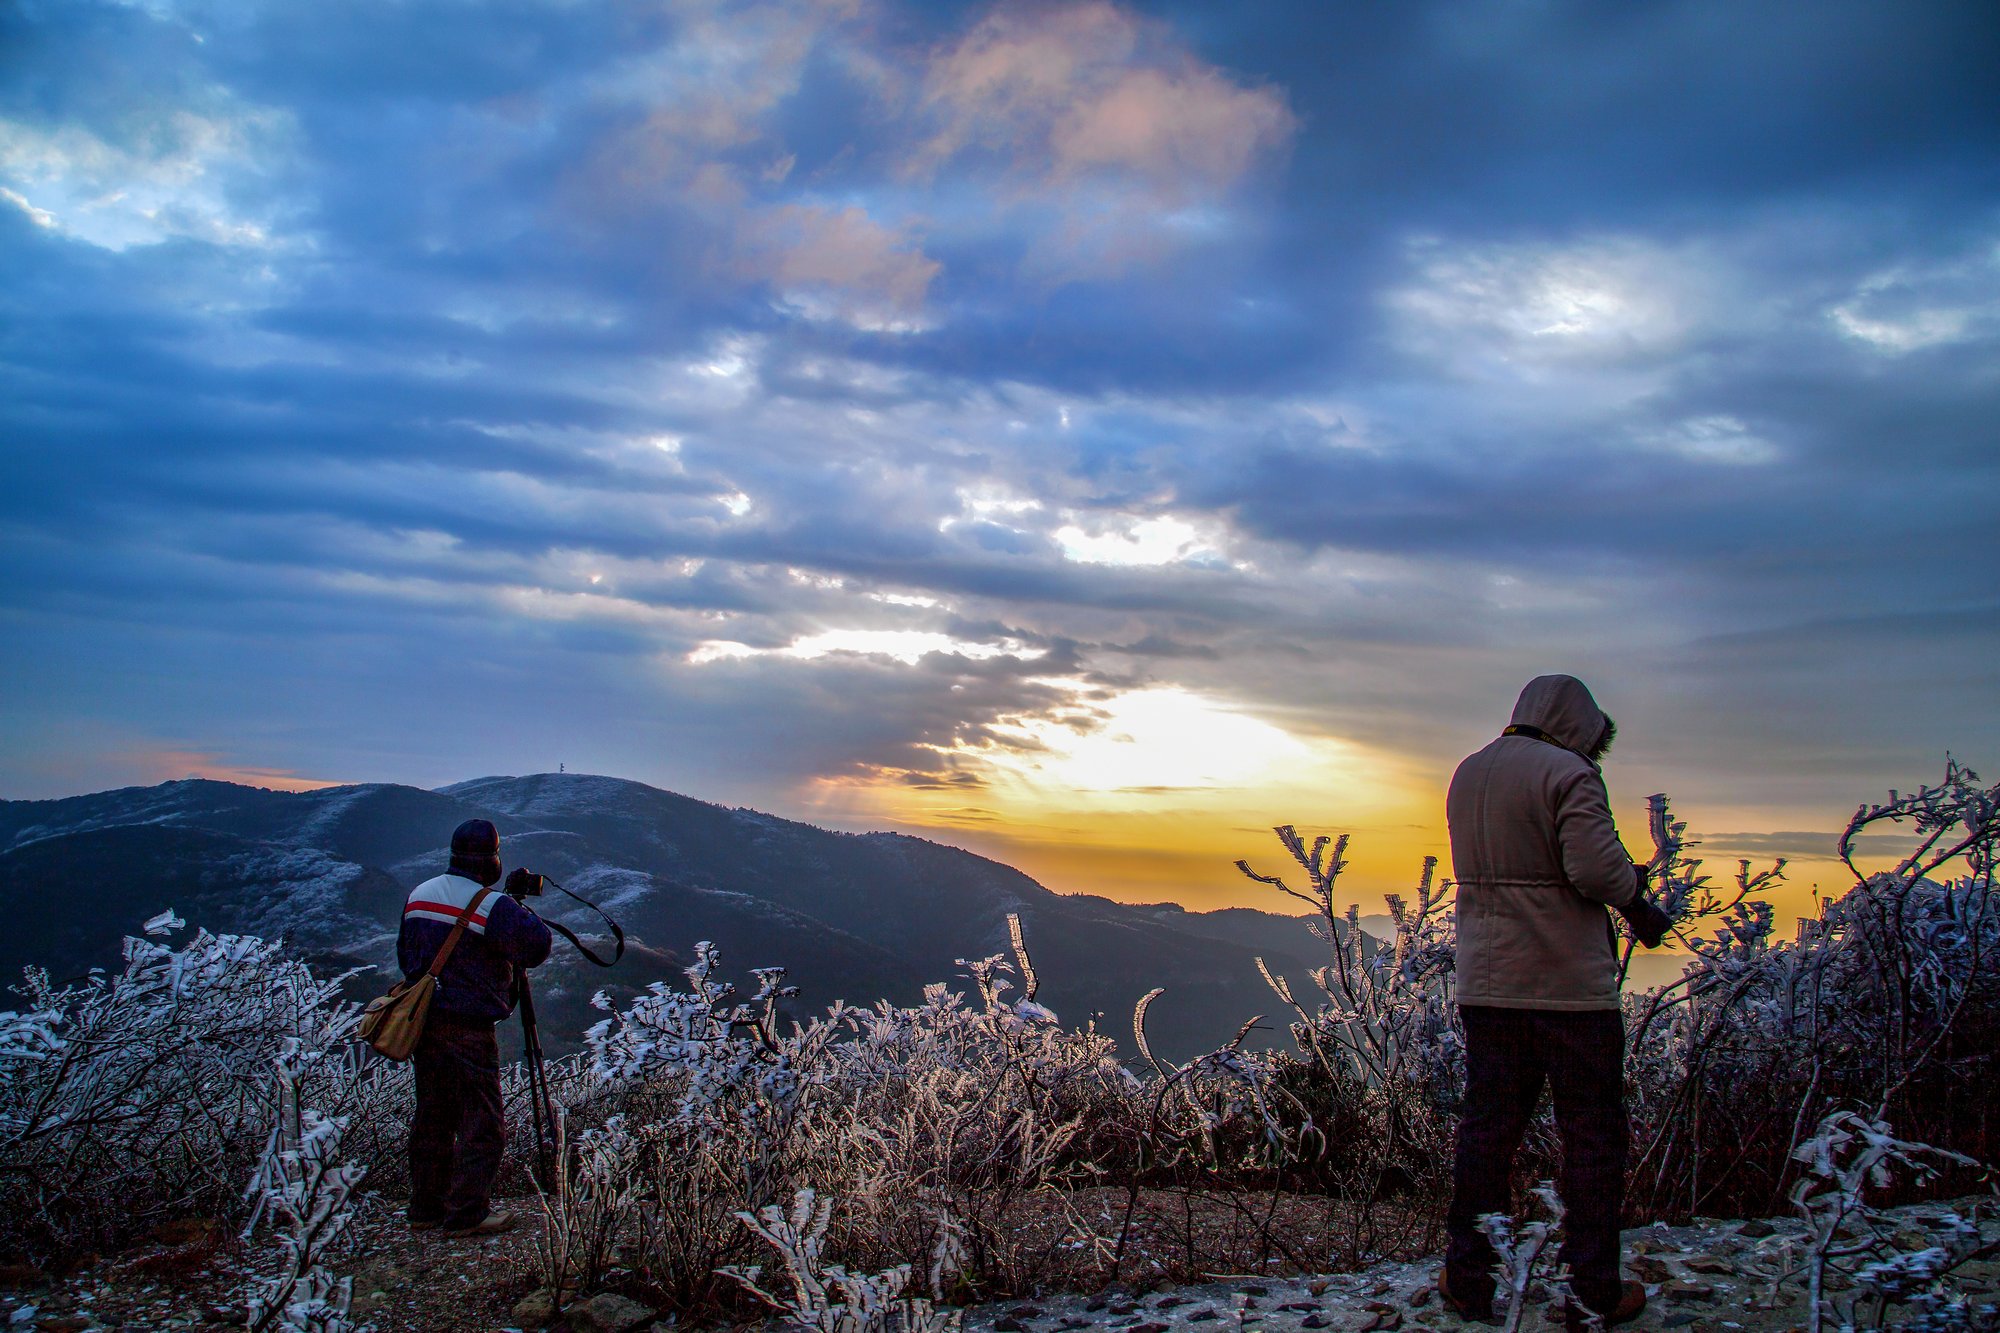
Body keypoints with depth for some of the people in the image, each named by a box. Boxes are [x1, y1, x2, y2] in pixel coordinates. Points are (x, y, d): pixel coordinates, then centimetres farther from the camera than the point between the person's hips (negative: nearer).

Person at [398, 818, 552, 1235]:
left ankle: (426, 1207, 23)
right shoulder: (492, 906, -17)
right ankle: (468, 1213, 3)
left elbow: (405, 955, 18)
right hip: (468, 1029, -8)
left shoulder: (417, 896, 8)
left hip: (422, 1023, 8)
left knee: (432, 1117, 16)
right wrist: (522, 913, -1)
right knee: (481, 1122, 1)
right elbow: (538, 947, -18)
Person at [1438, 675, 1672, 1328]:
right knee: (1593, 1136, 6)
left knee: (1485, 1129, 11)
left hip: (1486, 986, 6)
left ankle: (1468, 1280, 17)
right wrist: (1638, 903, -1)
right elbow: (1597, 866, -21)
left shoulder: (1467, 774, 12)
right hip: (1571, 987, -6)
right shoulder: (1569, 774, -12)